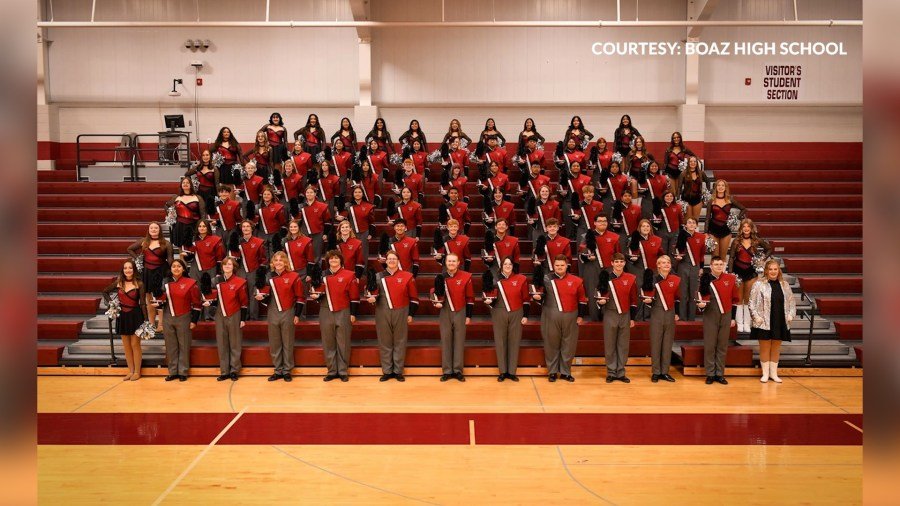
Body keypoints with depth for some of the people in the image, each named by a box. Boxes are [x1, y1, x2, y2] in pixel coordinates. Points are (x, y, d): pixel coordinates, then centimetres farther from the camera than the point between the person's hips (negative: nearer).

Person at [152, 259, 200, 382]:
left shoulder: (191, 283, -8)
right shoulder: (166, 283, 4)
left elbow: (196, 304, -6)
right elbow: (163, 299, 13)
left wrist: (194, 320, -7)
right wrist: (157, 303, -10)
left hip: (184, 318, -4)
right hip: (168, 318, 4)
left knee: (184, 346, 3)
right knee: (170, 346, 9)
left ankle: (183, 372, 11)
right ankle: (173, 372, 17)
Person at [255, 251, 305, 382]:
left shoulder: (293, 276, -6)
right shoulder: (269, 277, 4)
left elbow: (300, 297, -3)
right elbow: (265, 291, 11)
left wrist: (297, 315, -5)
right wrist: (260, 295, -13)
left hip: (288, 313, -3)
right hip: (273, 314, 3)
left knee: (287, 344, 5)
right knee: (274, 344, 8)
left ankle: (287, 370, 15)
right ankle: (278, 371, 18)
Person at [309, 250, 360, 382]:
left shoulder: (349, 275, -4)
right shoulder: (322, 275, 7)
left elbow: (354, 296, -4)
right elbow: (319, 292, 17)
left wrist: (353, 313, -6)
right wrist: (315, 295, -6)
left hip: (343, 313, -3)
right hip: (326, 313, 3)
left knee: (343, 344, 3)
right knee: (328, 344, 7)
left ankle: (343, 371, 11)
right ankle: (332, 371, 15)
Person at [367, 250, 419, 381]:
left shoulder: (407, 276, 0)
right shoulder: (378, 276, 5)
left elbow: (414, 297, 2)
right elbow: (374, 294, 7)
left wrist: (411, 314, 1)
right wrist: (372, 297, -16)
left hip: (401, 313, -1)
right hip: (382, 314, 1)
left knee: (400, 343, 5)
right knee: (385, 343, 6)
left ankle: (398, 371, 15)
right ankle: (387, 371, 15)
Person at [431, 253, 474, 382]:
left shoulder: (466, 277, -5)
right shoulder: (440, 277, -1)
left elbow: (470, 297, -1)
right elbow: (435, 292, 11)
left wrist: (468, 315, -2)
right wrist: (436, 302, -10)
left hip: (460, 313, -1)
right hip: (445, 313, 1)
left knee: (459, 341, 4)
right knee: (445, 341, 4)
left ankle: (458, 370, 11)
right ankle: (447, 371, 11)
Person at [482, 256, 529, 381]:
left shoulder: (521, 279, -1)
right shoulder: (496, 279, -1)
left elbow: (525, 299, 2)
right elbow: (493, 298, 5)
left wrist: (525, 315, -1)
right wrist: (489, 301, -18)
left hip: (516, 314, 0)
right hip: (499, 314, 0)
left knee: (514, 342, 5)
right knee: (500, 342, 4)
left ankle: (512, 372, 14)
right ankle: (502, 372, 13)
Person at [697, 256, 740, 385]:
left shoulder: (731, 278, 1)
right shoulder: (706, 279, -5)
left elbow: (735, 299, 8)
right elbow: (702, 298, 5)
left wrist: (733, 317, 7)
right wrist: (701, 304, -18)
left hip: (726, 316, 2)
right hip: (710, 316, -2)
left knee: (723, 346, 8)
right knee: (709, 346, 1)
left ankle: (720, 374, 15)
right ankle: (710, 374, 8)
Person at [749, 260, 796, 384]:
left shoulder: (785, 285, 8)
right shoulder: (759, 284, -4)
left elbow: (792, 302, 15)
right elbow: (752, 303, -4)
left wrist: (791, 315, 3)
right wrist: (756, 317, -11)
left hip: (780, 323, 3)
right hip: (764, 322, -3)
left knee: (776, 349, 11)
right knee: (765, 349, 5)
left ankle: (773, 373, 21)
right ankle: (765, 373, 15)